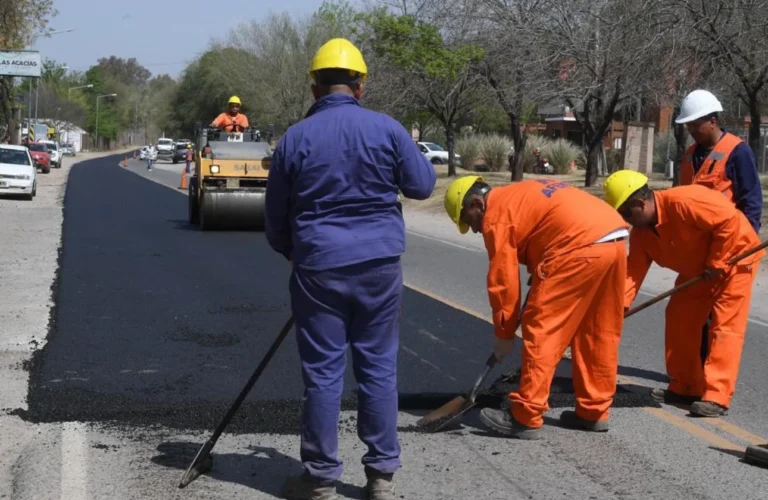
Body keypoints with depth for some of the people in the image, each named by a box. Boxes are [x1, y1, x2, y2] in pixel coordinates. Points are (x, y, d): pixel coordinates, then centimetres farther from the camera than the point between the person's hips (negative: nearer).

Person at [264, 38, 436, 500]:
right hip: (380, 264, 1)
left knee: (323, 372, 5)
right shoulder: (387, 128, -3)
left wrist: (295, 254, 25)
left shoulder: (295, 138, -1)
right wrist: (411, 154, 25)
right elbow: (423, 185, 5)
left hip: (319, 267, -1)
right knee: (380, 368, 9)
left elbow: (276, 216, 6)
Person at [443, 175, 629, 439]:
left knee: (542, 331, -2)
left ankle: (526, 418, 0)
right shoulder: (521, 196, 28)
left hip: (582, 248, -10)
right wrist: (536, 299, 28)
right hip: (615, 241, 10)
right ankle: (594, 412, 25)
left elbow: (502, 281, 2)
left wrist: (504, 334, 12)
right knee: (599, 334, 17)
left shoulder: (497, 215, 1)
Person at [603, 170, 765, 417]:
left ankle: (716, 396, -14)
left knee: (725, 325, -13)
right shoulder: (640, 232, -7)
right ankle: (685, 387, 16)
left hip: (734, 256, -9)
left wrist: (716, 262, -26)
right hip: (696, 269, 9)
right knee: (679, 320, 7)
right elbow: (633, 270, -11)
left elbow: (730, 220, -33)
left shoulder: (683, 202, -34)